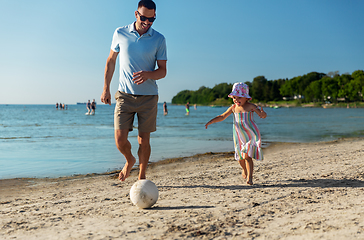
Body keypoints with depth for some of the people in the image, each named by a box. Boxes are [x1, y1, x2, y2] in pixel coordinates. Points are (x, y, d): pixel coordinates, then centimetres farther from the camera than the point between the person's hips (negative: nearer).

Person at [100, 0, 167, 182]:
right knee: (120, 140, -6)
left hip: (148, 96, 0)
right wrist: (106, 88, 8)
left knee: (144, 141, 3)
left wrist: (148, 74, -23)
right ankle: (129, 160, 28)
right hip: (124, 94, 1)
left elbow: (163, 71, -1)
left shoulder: (159, 39, -2)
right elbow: (111, 61, 12)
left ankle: (142, 177, 22)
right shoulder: (120, 34, 1)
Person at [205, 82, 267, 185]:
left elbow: (263, 116, -14)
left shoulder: (251, 106, -9)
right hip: (239, 136, 5)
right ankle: (245, 170, 43)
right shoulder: (233, 108, 4)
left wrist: (262, 113, -39)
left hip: (251, 135, -4)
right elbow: (222, 117, 10)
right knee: (240, 158, 13)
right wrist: (210, 122, 1)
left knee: (247, 156, -16)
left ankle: (249, 178, -11)